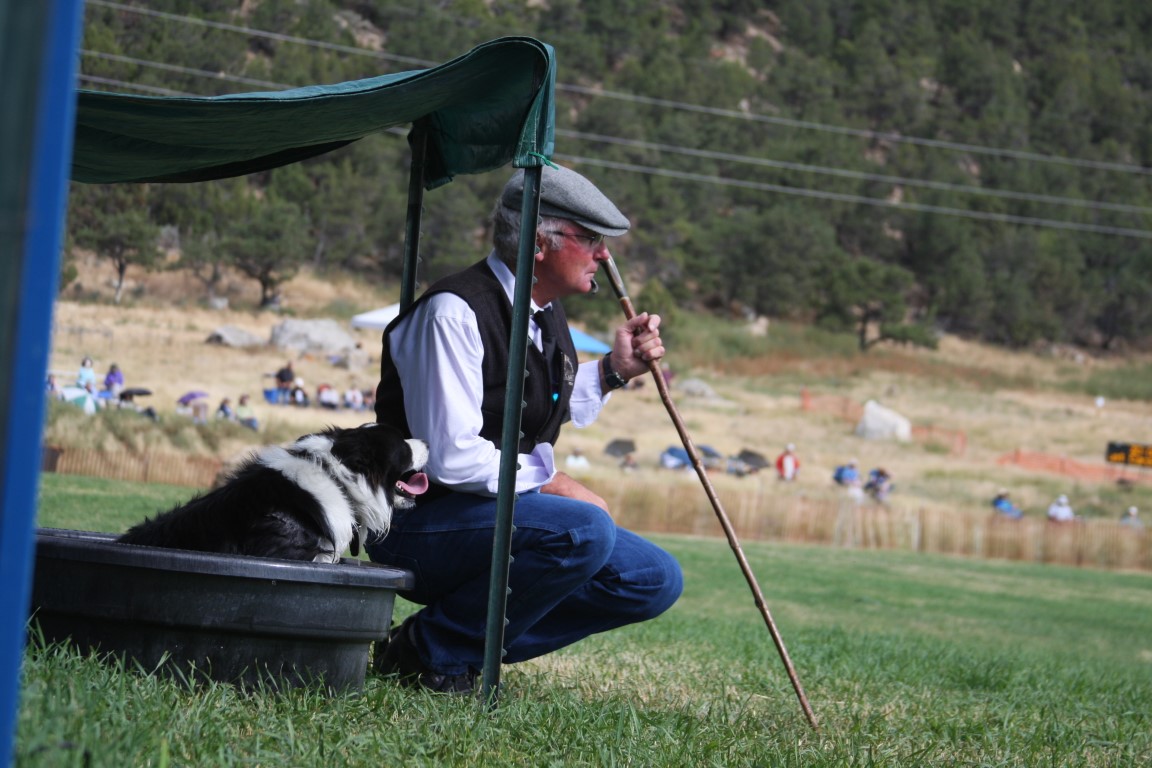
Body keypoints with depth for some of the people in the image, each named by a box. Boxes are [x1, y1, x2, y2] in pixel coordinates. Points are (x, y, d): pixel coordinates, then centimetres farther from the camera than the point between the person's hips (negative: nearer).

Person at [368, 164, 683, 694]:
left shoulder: (547, 316, 11)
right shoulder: (454, 312, -18)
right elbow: (450, 457, -25)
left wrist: (614, 370, 12)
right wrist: (551, 483, -17)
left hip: (508, 508, 9)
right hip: (419, 524, -9)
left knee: (655, 580, 1)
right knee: (585, 530, -32)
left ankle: (475, 644, -1)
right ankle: (431, 649, -15)